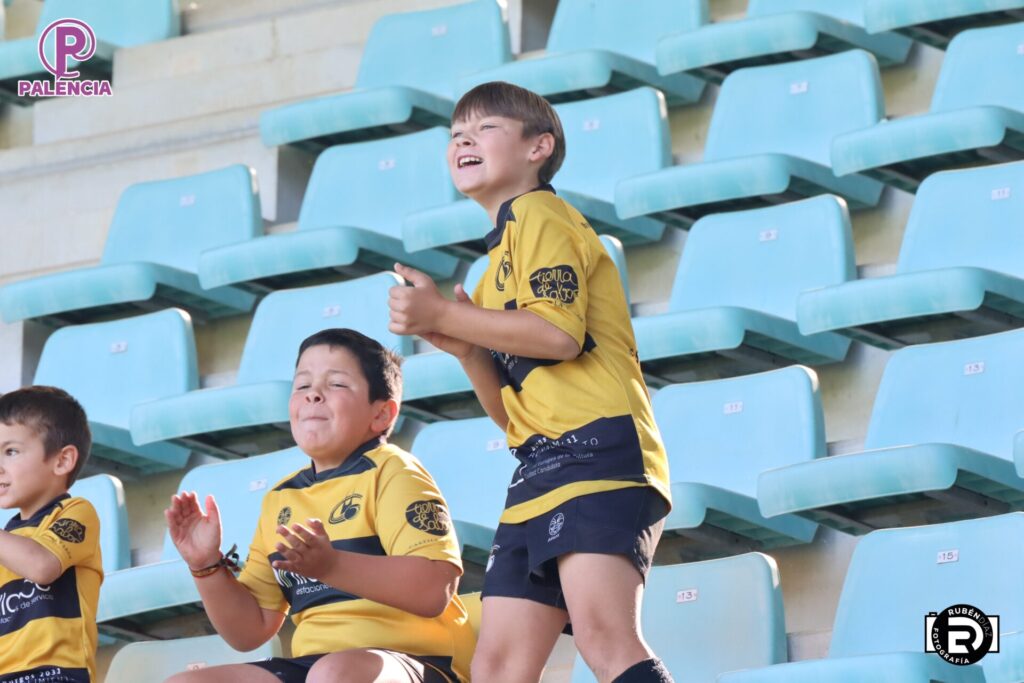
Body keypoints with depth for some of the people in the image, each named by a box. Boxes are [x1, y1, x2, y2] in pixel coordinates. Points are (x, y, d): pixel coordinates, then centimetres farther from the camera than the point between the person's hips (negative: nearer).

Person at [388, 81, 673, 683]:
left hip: (598, 447, -10)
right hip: (540, 472, 10)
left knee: (604, 634, -27)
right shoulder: (500, 259, 28)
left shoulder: (538, 215, 2)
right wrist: (464, 346, 7)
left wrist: (442, 314, -7)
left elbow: (558, 333, -15)